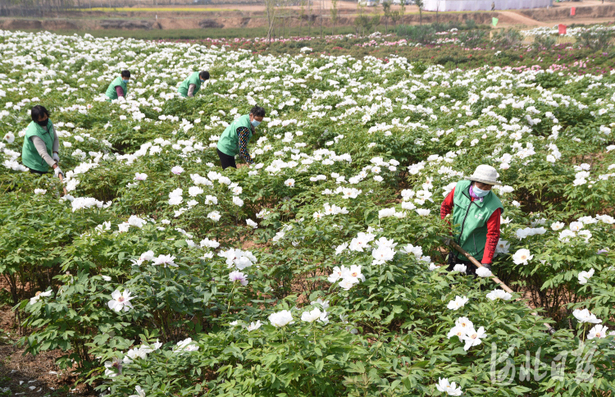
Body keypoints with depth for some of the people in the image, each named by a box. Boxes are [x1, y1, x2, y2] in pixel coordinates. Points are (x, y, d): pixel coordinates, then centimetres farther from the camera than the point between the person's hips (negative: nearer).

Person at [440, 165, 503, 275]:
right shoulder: (460, 188, -14)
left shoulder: (493, 207, -26)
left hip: (475, 255, -4)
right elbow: (446, 205, 2)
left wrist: (486, 263, -26)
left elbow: (493, 235, -22)